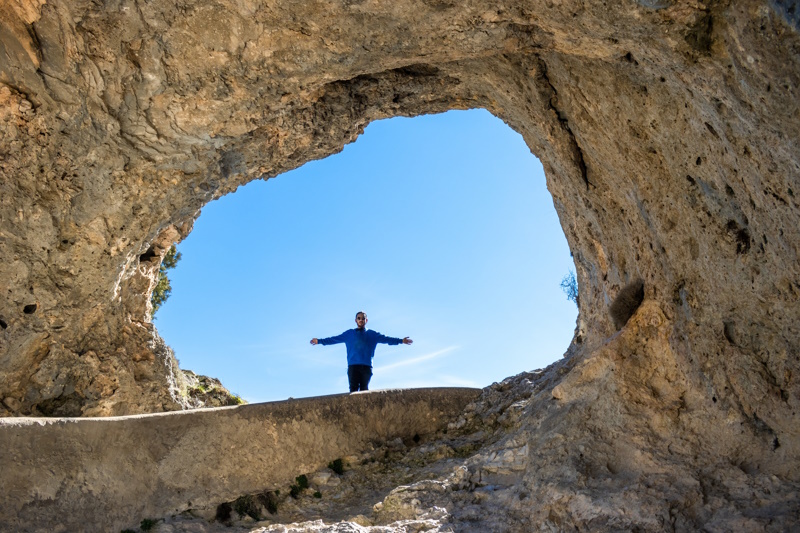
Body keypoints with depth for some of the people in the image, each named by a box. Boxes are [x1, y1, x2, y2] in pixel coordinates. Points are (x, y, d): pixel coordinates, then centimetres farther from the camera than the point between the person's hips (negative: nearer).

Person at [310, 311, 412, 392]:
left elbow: (385, 339, 9)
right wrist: (320, 341, 9)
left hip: (366, 366, 0)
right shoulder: (349, 333, 18)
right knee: (353, 388, -9)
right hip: (353, 365, 0)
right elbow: (335, 339, 16)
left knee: (364, 389, -4)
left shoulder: (372, 334, 17)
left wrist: (401, 341, -2)